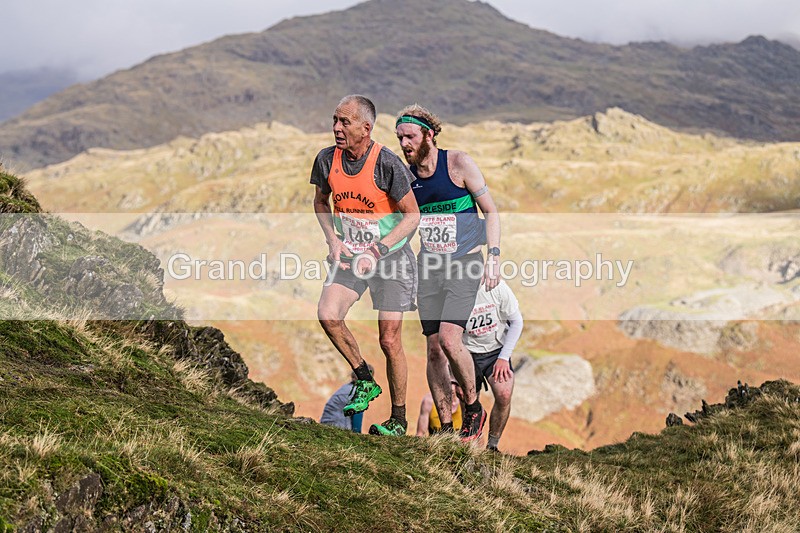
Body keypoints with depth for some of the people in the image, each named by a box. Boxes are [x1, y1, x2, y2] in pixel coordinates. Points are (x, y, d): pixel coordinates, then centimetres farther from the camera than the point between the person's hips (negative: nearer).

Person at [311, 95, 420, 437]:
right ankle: (365, 380, 3)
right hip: (348, 256, 4)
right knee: (327, 315, -20)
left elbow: (412, 216, -10)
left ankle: (398, 418, 14)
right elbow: (320, 201, 15)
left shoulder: (387, 164, -18)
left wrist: (377, 251, -19)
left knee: (389, 340, -3)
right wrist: (332, 239, -1)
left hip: (391, 256, -4)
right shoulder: (327, 159, -4)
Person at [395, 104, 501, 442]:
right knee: (434, 349, 2)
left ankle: (473, 406, 4)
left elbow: (490, 211, -3)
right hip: (429, 268, 5)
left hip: (465, 264, -5)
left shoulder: (459, 164, -8)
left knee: (449, 340, -20)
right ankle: (445, 428, 12)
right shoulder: (406, 176, 4)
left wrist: (493, 257, -11)